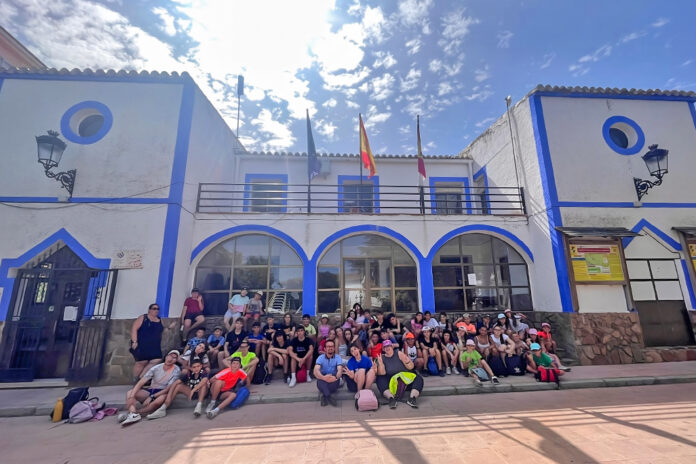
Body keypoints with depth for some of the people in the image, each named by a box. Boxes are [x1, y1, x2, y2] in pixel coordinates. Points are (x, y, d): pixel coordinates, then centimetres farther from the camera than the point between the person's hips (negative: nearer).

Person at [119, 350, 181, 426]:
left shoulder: (176, 370, -11)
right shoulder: (156, 368, -4)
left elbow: (168, 389, -14)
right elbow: (141, 383, -9)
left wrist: (151, 397, -21)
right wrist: (131, 397, -23)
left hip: (163, 393, -4)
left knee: (159, 400, -38)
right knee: (129, 392, -17)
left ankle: (131, 412, -26)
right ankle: (133, 414, -39)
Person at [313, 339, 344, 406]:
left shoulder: (338, 358, -3)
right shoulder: (320, 357, -3)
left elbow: (340, 370, -21)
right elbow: (316, 371, -21)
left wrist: (336, 377, -46)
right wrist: (323, 377, -44)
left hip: (333, 381, 0)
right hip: (323, 382, 0)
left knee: (335, 380, -33)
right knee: (320, 378, -32)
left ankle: (324, 396, -18)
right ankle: (329, 396, -33)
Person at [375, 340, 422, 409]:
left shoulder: (399, 354, 1)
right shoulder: (382, 358, 2)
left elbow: (411, 367, -3)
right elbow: (382, 373, -10)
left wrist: (406, 361, -25)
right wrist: (380, 364, -27)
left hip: (406, 380, 1)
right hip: (391, 382, -1)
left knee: (418, 378, -22)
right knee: (380, 379, -28)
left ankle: (412, 397, -35)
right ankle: (391, 397, -41)